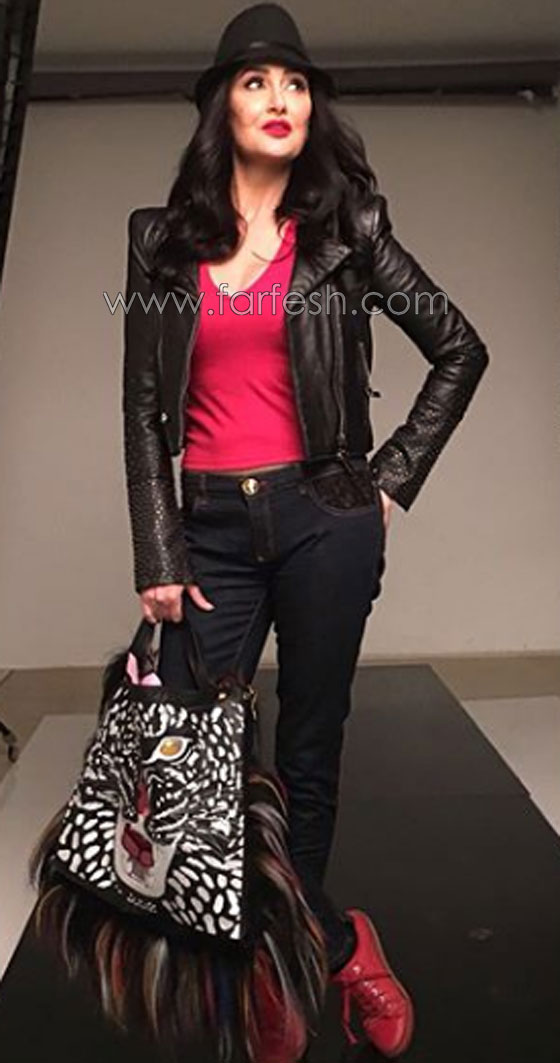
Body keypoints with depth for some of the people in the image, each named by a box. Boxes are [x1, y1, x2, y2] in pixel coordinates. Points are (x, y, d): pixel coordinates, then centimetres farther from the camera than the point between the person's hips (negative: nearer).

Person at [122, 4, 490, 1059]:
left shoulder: (347, 229, 5)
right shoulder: (163, 239, 7)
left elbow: (460, 350, 9)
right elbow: (144, 406, 4)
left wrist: (394, 476, 1)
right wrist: (157, 556, -2)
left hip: (323, 519, -1)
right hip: (211, 527, 2)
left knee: (309, 753, 7)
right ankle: (333, 949, 19)